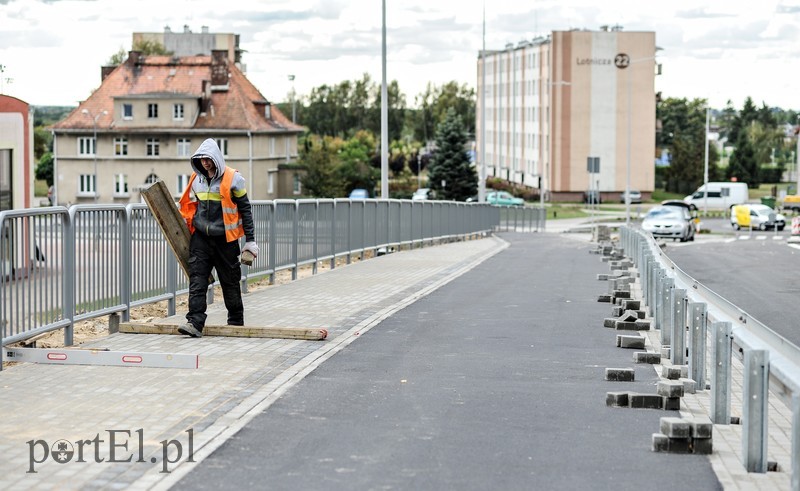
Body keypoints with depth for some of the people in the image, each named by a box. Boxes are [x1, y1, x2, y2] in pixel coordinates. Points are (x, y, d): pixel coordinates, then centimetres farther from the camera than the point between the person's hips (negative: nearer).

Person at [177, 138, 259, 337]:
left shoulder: (232, 179, -6)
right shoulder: (196, 179, 8)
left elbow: (245, 210, -2)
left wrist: (250, 240, -3)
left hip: (225, 239, -3)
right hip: (200, 237, 3)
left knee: (230, 282, 7)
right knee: (197, 280, -10)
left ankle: (236, 323, 21)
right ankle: (195, 323, -17)